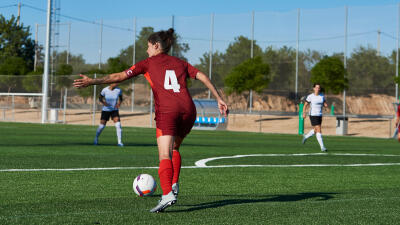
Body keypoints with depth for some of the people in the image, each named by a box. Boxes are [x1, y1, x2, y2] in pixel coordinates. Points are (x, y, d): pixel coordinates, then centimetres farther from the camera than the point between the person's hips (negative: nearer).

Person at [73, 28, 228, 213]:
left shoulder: (149, 63, 13)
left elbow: (121, 76, 6)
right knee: (174, 149, 25)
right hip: (188, 109, 5)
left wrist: (93, 82, 6)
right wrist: (219, 99, 15)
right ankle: (174, 185, 12)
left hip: (166, 111, -5)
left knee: (165, 155, -11)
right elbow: (202, 77, 14)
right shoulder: (181, 63, 24)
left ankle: (167, 195, -29)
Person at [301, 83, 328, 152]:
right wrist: (304, 113, -15)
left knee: (316, 130, 18)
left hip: (320, 115, 6)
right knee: (318, 130, -13)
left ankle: (305, 137, 46)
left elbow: (325, 104, 14)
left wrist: (326, 105, -10)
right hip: (313, 115, -6)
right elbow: (305, 105, -2)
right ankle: (322, 147, -12)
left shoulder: (322, 96, 6)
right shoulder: (310, 96, -7)